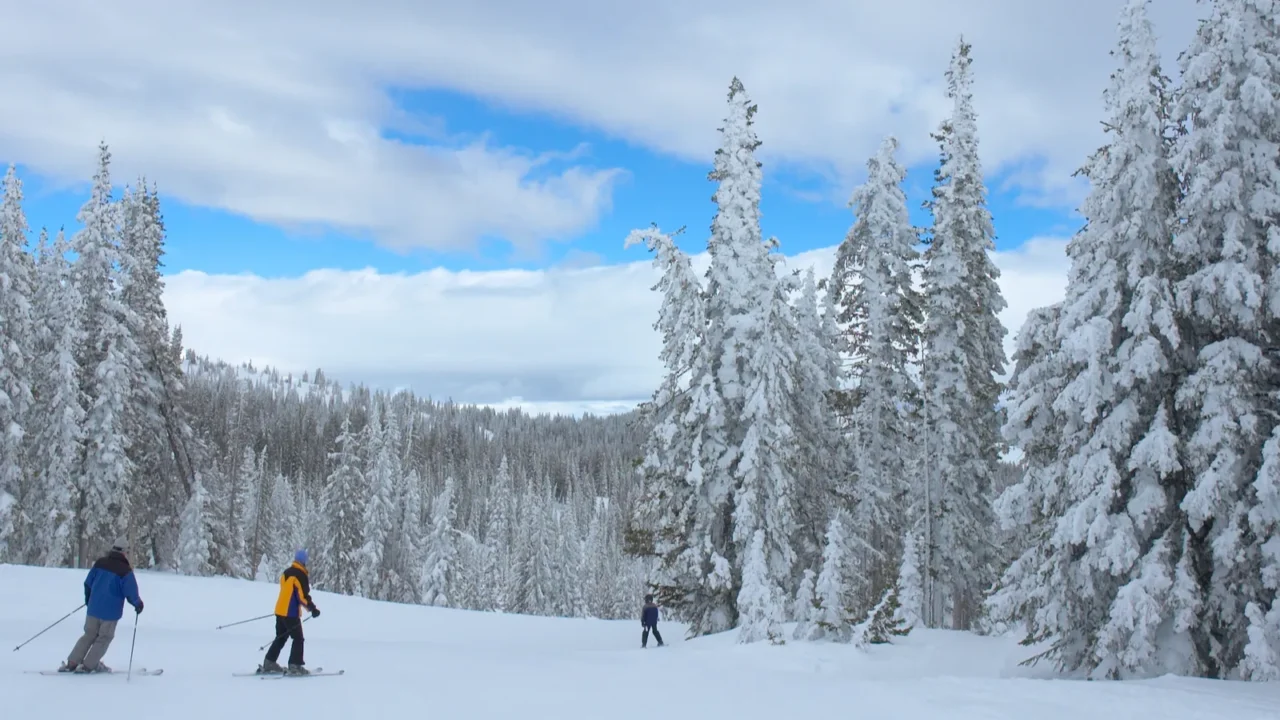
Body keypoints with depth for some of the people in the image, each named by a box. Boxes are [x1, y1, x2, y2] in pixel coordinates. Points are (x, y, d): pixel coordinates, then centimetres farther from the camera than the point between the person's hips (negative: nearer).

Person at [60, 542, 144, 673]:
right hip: (110, 611, -5)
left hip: (93, 607, 5)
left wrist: (88, 599, 25)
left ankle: (71, 663, 13)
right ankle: (88, 665, 7)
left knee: (89, 635, 18)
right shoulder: (125, 570, -14)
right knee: (104, 637, 10)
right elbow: (131, 592, -13)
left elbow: (88, 583, 9)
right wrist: (138, 604, 6)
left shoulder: (100, 562, 1)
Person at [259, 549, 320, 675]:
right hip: (291, 613, -8)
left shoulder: (286, 572, 12)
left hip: (280, 610, 8)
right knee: (298, 639, -1)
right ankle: (295, 666, -6)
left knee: (280, 638, 17)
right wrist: (312, 608, -13)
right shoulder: (300, 575, -14)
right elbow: (303, 595, -19)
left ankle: (269, 663, 17)